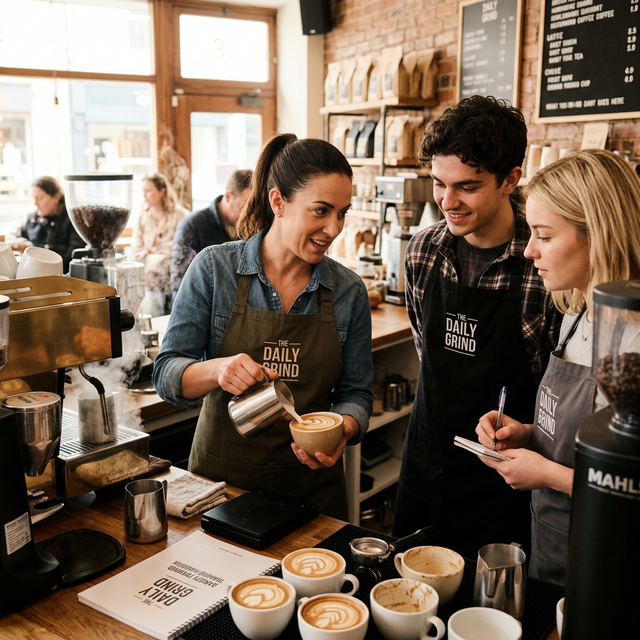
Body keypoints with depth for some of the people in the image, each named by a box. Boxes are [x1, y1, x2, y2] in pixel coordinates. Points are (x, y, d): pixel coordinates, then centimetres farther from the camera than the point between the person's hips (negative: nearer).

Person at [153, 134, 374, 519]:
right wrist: (217, 370, -30)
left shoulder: (349, 291, -4)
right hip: (221, 477, -1)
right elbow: (167, 375, -10)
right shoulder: (214, 269, -10)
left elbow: (356, 392, 2)